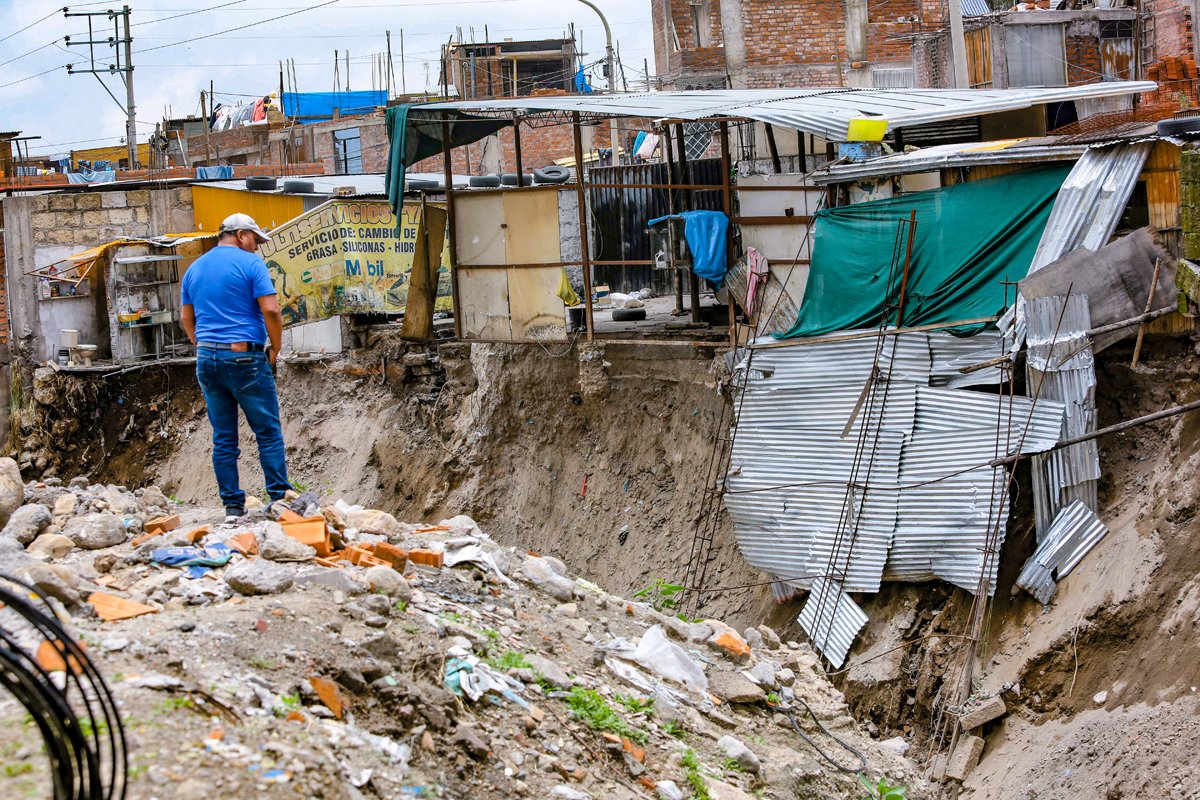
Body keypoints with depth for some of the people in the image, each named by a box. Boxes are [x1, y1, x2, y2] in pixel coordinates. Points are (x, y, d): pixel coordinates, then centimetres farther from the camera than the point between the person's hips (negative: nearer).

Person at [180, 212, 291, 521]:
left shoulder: (194, 269, 13)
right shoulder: (250, 264, -5)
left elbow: (186, 319, 15)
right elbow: (271, 311, -12)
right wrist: (275, 348, -1)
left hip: (207, 358, 6)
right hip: (245, 357, -5)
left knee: (223, 437, 8)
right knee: (268, 432, 2)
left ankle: (232, 506, 7)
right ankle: (280, 500, 2)